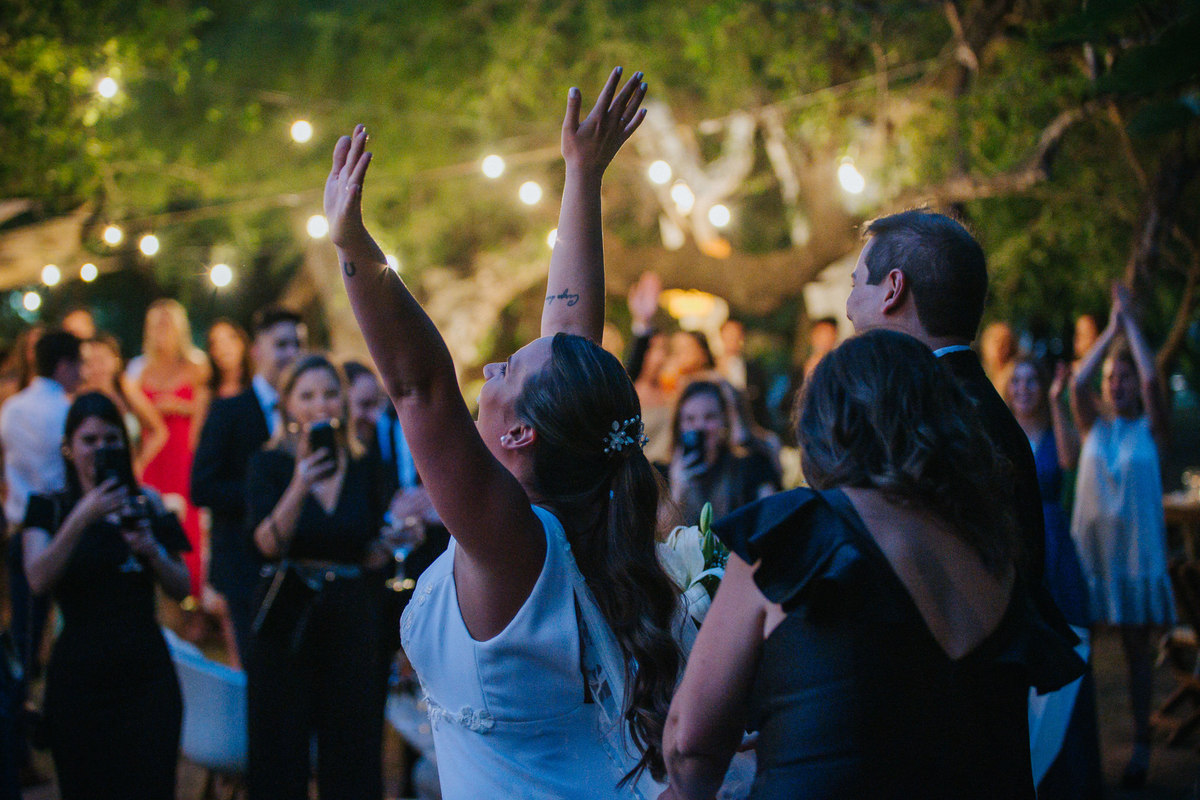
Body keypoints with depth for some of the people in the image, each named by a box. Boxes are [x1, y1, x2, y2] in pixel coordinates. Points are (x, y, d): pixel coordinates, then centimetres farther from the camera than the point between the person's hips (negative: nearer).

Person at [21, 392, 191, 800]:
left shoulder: (145, 502, 9)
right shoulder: (50, 508, 4)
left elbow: (181, 589, 9)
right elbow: (38, 580, -13)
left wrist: (152, 549, -9)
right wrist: (82, 519, -20)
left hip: (146, 673, 2)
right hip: (79, 671, -1)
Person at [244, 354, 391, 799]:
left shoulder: (361, 470, 9)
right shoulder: (268, 465, -1)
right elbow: (268, 543, -15)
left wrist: (393, 539, -2)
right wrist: (299, 488, -28)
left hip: (352, 620, 3)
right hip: (288, 619, -3)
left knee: (352, 750, 4)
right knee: (281, 750, 1)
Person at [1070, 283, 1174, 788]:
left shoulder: (1151, 430, 0)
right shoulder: (1094, 428, 7)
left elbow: (1152, 378, -16)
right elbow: (1079, 381, -9)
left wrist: (1129, 321, -7)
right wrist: (1111, 325, -5)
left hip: (1136, 551, -2)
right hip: (1089, 548, 2)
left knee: (1137, 649, 4)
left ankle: (1141, 746, 9)